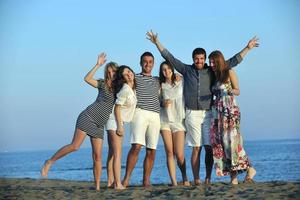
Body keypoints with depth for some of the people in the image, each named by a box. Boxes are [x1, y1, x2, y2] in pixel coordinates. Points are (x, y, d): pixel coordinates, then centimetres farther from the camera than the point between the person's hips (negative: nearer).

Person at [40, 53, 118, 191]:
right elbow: (87, 78, -7)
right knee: (75, 146, -16)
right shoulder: (103, 84, 4)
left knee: (97, 156, -2)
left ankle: (97, 186, -2)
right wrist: (98, 65, -9)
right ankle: (49, 162, 0)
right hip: (89, 116, -4)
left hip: (99, 125, 4)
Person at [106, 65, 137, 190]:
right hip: (115, 121, -9)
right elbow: (117, 108, -19)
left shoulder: (132, 88, 5)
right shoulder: (125, 90, -20)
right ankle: (118, 184, -17)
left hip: (120, 122, 9)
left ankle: (114, 182, 15)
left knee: (115, 154, 10)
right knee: (117, 154, -13)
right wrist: (119, 126, -19)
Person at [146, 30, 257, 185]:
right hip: (192, 113, -1)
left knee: (209, 148, -4)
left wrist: (247, 48, 12)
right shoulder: (187, 70, 10)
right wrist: (157, 43, 9)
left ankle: (208, 178, 2)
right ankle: (196, 179, -3)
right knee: (196, 148, -3)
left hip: (208, 113, 1)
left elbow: (233, 61, 13)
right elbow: (169, 58, 12)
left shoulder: (212, 72, 10)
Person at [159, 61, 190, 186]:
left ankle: (185, 178, 15)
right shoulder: (161, 86, 10)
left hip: (179, 121, -2)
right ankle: (173, 181, -4)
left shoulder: (181, 84, 5)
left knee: (179, 154, -7)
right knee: (169, 152, -6)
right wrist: (163, 103, -5)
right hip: (165, 121, 2)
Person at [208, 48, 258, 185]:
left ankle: (249, 169, -7)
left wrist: (231, 91, -23)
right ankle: (233, 175, -5)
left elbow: (237, 91, -5)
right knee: (219, 142, -4)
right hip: (217, 112, 6)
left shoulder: (229, 73, 0)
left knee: (231, 140, -15)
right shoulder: (214, 76, 17)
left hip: (230, 110, -6)